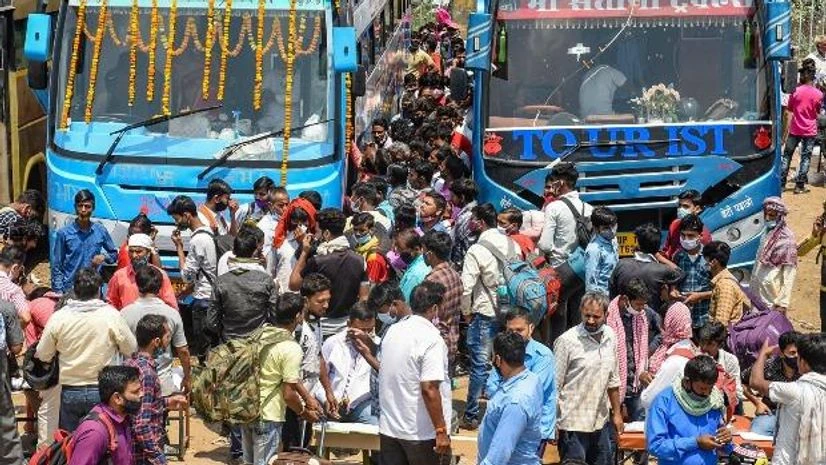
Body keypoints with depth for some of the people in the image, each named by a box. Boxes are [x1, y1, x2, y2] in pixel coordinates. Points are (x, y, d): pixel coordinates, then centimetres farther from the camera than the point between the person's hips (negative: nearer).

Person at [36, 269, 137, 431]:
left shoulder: (58, 318, -6)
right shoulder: (111, 315, -11)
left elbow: (43, 355, 4)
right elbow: (131, 350, -2)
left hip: (69, 392, 1)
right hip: (102, 391, -1)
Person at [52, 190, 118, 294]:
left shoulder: (101, 231, 5)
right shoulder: (64, 233, -2)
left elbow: (114, 254, 19)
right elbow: (56, 266, 1)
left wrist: (104, 256, -4)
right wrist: (59, 292, -6)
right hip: (69, 289, -2)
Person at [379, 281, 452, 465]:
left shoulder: (392, 331, 5)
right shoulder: (431, 339, -18)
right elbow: (429, 389, -23)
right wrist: (441, 431, -19)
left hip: (388, 428, 6)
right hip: (420, 432, -6)